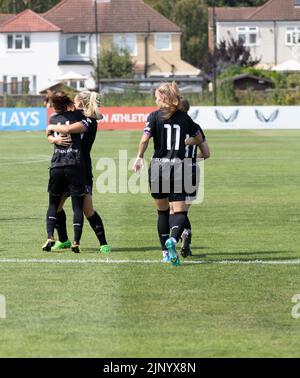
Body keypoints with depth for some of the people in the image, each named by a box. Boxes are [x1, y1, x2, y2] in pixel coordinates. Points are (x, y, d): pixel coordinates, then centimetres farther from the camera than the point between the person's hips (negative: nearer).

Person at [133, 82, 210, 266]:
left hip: (158, 167, 0)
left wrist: (139, 157, 2)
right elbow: (199, 138, 20)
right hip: (179, 167, 0)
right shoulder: (184, 117, 8)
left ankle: (166, 252, 17)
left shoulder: (155, 116, -1)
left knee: (162, 211, 14)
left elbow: (145, 140, -13)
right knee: (180, 211, -3)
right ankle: (173, 240, -33)